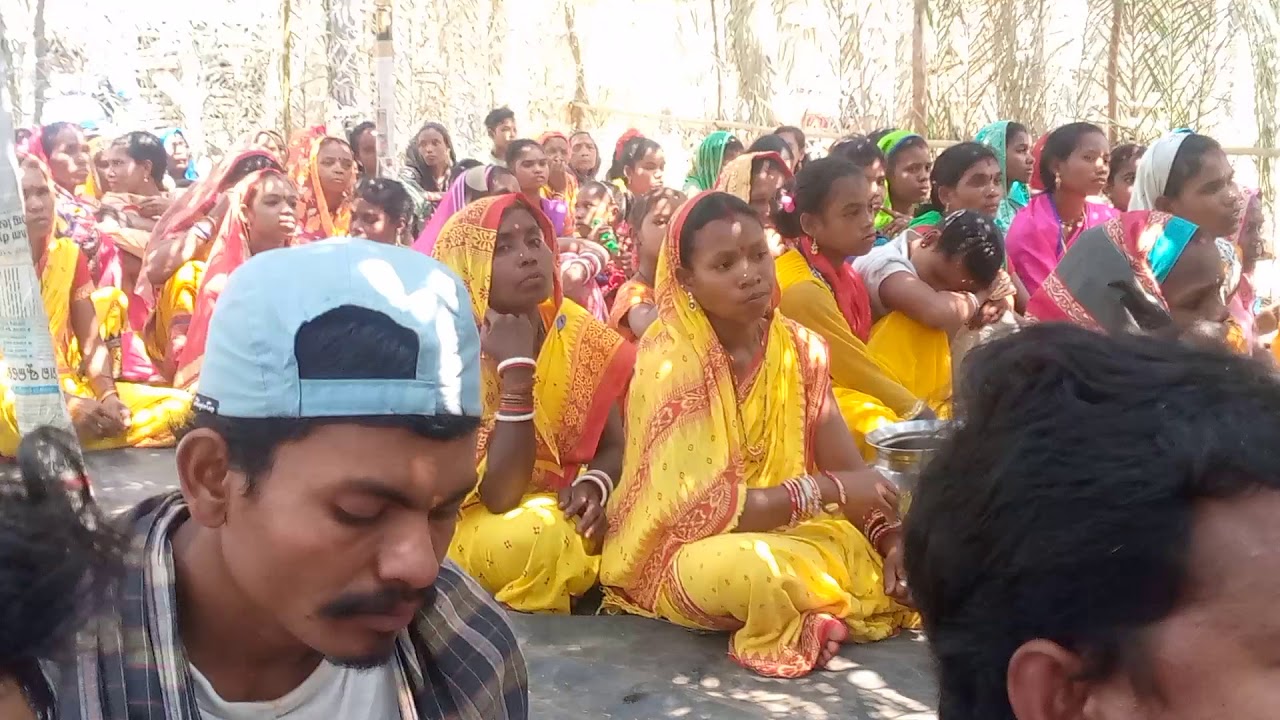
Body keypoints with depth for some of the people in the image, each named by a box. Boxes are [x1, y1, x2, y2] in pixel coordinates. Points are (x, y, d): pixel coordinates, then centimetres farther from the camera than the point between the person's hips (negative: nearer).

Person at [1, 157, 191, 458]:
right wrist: (65, 405, -28)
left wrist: (108, 395, -16)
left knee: (179, 404, -13)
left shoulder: (69, 254, 10)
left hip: (70, 386, 5)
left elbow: (92, 343, 5)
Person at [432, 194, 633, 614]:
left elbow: (614, 446, 2)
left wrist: (594, 485, -22)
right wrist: (517, 370, -32)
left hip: (565, 510, 6)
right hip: (473, 525, -6)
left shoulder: (577, 335, -5)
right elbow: (501, 496, -28)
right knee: (538, 532, -35)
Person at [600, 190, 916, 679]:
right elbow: (704, 509, -23)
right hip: (685, 551, -5)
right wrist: (828, 489, -21)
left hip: (789, 526, 5)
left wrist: (891, 536, -21)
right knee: (741, 568, -37)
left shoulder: (801, 349, -1)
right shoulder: (670, 363, -19)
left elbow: (850, 469, -3)